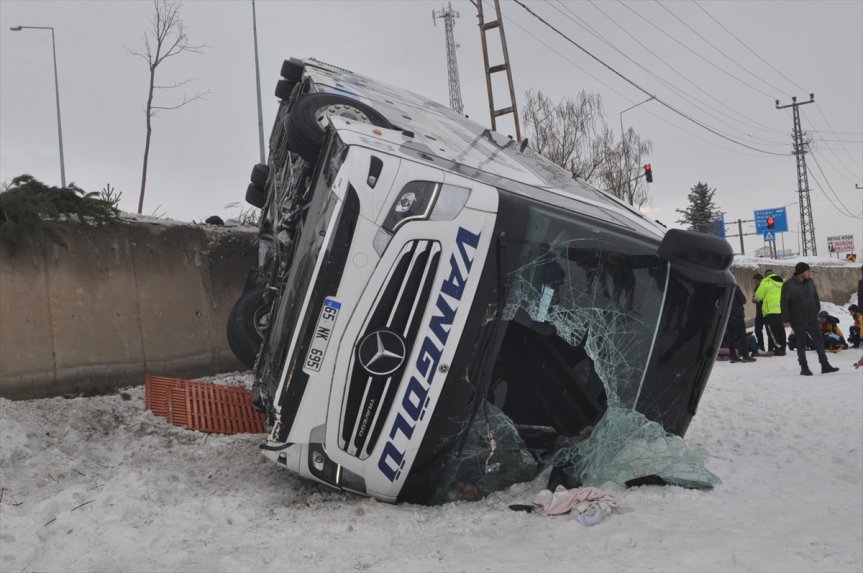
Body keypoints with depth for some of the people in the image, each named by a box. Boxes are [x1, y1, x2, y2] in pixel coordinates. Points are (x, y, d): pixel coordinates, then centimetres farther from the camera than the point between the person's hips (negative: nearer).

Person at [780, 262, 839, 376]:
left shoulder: (810, 282, 4)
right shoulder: (788, 285, -13)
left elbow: (815, 297, 17)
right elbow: (784, 302, -11)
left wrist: (817, 310, 14)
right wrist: (786, 319, -12)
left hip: (812, 319, 5)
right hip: (798, 321, -5)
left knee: (819, 341, 5)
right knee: (801, 344, 4)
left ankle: (825, 365, 11)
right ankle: (804, 367, 13)